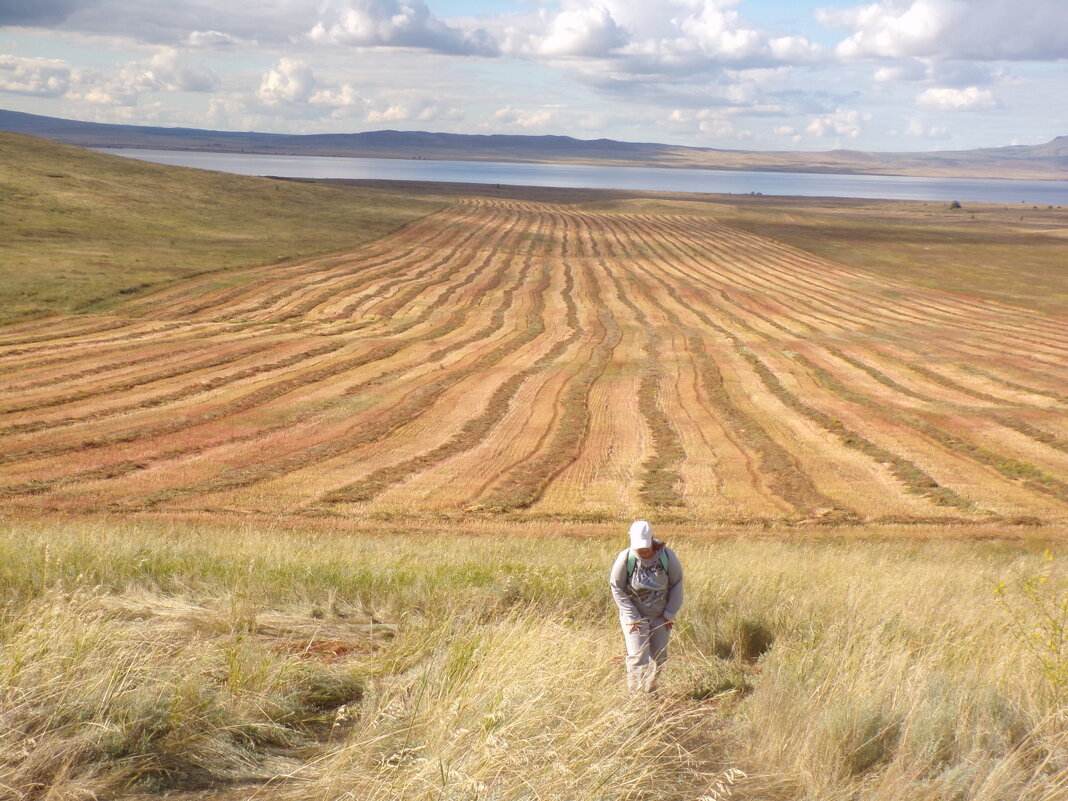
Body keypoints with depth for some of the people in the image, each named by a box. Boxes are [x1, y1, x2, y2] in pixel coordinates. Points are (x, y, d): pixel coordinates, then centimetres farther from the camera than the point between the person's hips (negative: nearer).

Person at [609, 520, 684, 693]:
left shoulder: (667, 556, -16)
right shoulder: (625, 558, -20)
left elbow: (676, 585, -2)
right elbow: (617, 589, -9)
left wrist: (669, 614, -4)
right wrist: (632, 617, -12)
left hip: (660, 615, 2)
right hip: (634, 615, -2)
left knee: (659, 657, 10)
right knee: (638, 656, -10)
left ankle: (651, 689, 27)